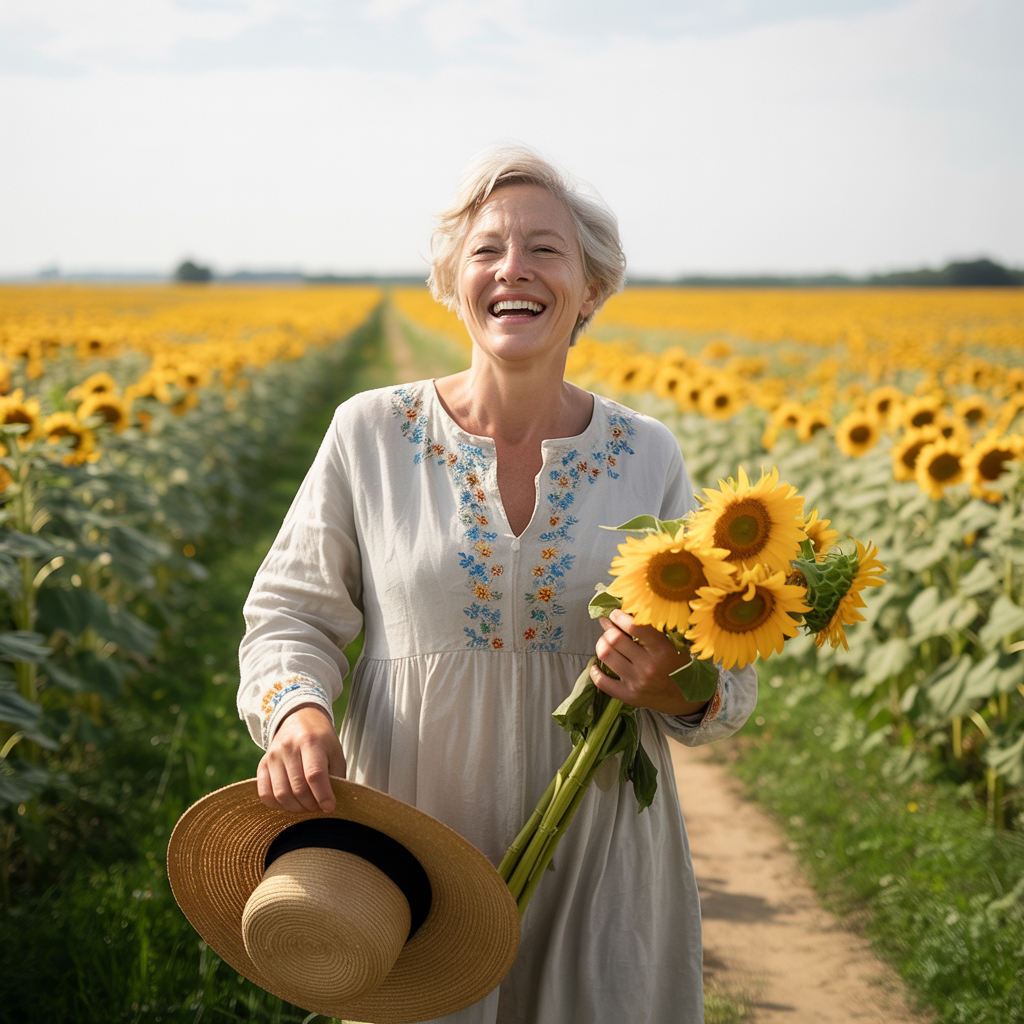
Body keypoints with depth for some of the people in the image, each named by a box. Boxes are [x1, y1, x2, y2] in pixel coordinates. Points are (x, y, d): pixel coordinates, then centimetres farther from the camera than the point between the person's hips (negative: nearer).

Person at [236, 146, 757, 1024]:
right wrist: (297, 709, -19)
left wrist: (673, 687, -19)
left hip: (599, 869, 1)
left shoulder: (649, 458, 0)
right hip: (411, 862, -1)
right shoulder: (369, 435, -4)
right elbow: (293, 615, 2)